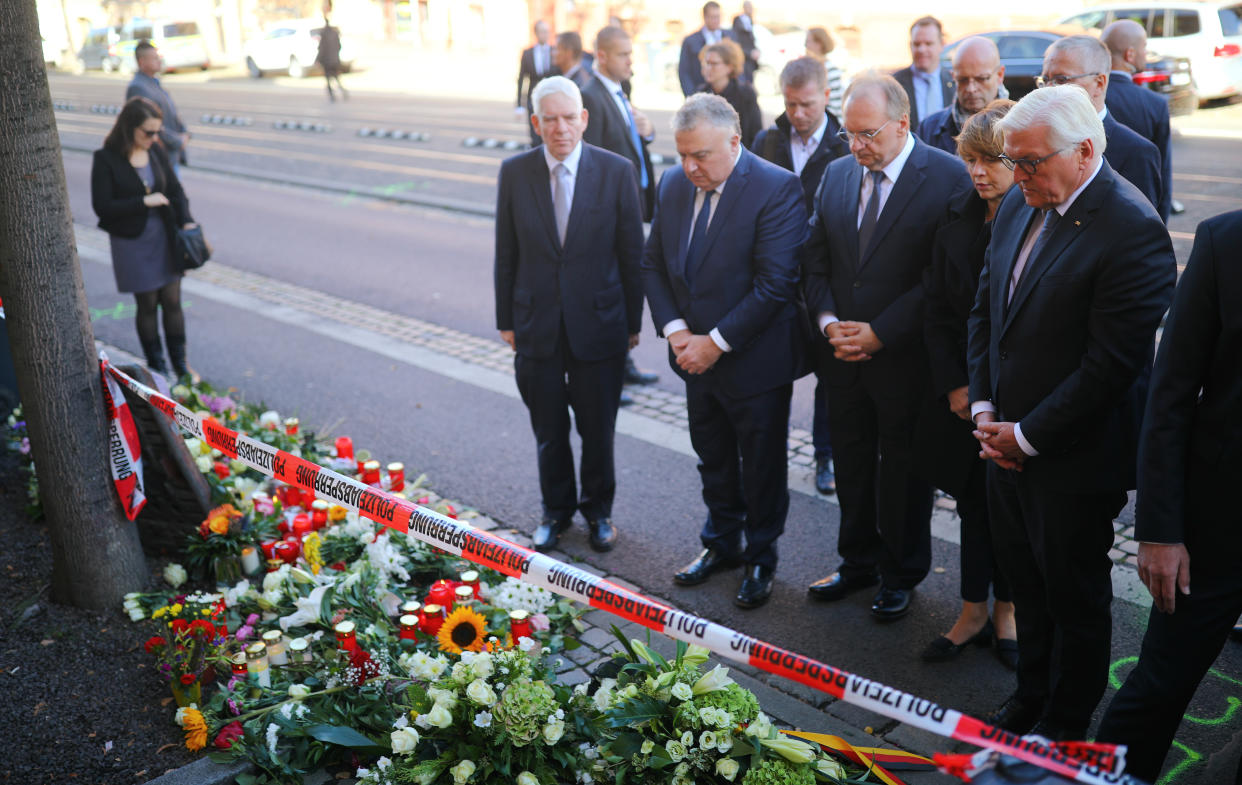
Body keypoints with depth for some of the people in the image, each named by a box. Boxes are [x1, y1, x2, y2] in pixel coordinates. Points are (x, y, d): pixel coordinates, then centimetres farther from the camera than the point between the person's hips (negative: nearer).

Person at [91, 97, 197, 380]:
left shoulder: (156, 152, 1)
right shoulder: (106, 159, -13)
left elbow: (175, 189, 4)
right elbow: (102, 206, -15)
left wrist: (186, 221, -12)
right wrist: (144, 201, -19)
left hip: (165, 237, 4)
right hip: (133, 242, -4)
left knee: (172, 301, 6)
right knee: (147, 305, 6)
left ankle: (180, 364, 18)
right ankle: (156, 367, 20)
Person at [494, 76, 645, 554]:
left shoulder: (616, 171, -7)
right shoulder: (514, 173, -2)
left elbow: (632, 253, -2)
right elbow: (506, 254, 4)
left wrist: (633, 322, 0)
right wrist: (505, 320, 5)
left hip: (598, 322, -1)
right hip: (537, 324, 1)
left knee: (598, 429, 12)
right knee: (548, 431, 13)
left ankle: (598, 509, 35)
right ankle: (556, 510, 34)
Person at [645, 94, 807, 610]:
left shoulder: (777, 189, -19)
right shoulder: (674, 184, 0)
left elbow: (774, 285, -23)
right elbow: (654, 264, 6)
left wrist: (715, 343, -21)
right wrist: (674, 329, -8)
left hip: (756, 360, -6)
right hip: (698, 356, 6)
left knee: (762, 469, 11)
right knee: (713, 462, 21)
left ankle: (761, 559, 31)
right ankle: (722, 543, 42)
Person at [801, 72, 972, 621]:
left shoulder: (947, 178, -12)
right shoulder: (837, 174, 6)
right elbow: (815, 260, 10)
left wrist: (879, 333, -17)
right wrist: (828, 322, -7)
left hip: (905, 359, -5)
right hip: (844, 355, 5)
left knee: (903, 471, 10)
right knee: (851, 466, 16)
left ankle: (901, 575, 29)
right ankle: (858, 563, 35)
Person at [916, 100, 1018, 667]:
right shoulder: (955, 224, 3)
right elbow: (936, 313, 6)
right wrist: (953, 385, -3)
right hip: (964, 395, 4)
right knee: (973, 503, 11)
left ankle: (1007, 611, 27)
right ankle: (974, 614, 24)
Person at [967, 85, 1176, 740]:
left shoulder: (1131, 228, -20)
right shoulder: (1019, 205, 4)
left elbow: (1112, 363, -22)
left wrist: (1026, 436, -16)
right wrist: (984, 409, 1)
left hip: (1074, 461, -7)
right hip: (1007, 442, 7)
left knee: (1074, 596, 12)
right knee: (1024, 580, 20)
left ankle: (1066, 721, 33)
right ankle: (1031, 692, 41)